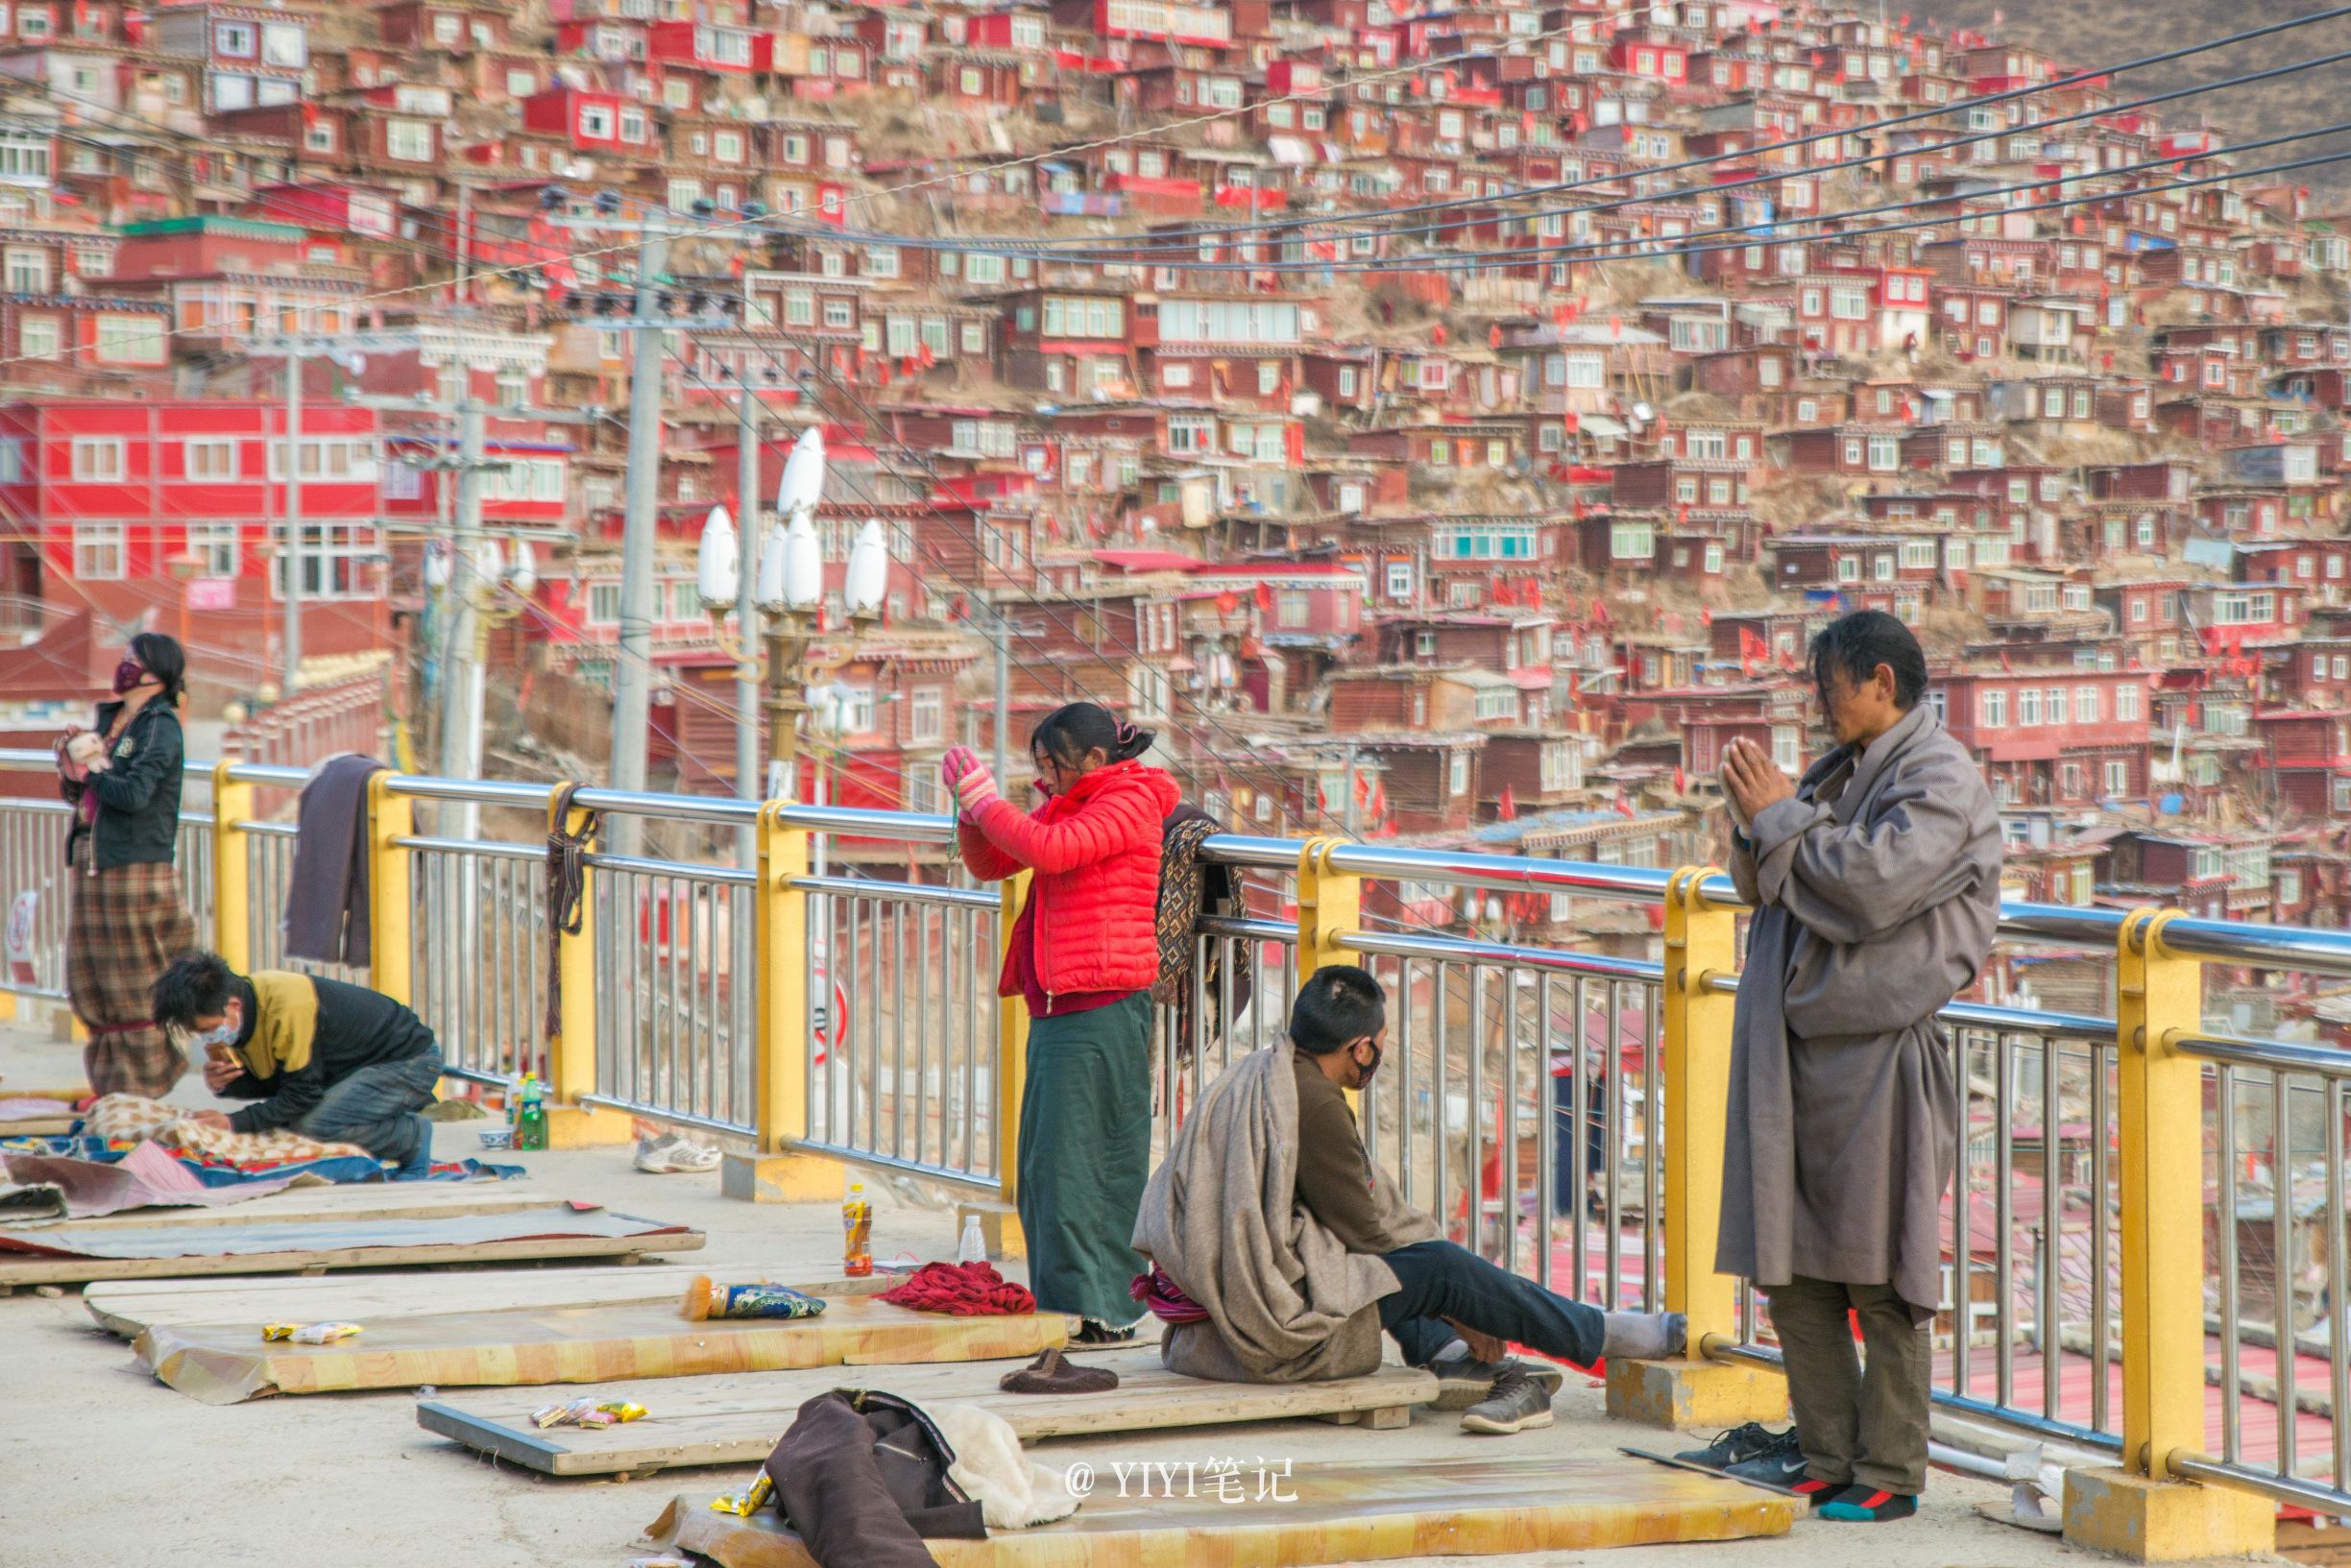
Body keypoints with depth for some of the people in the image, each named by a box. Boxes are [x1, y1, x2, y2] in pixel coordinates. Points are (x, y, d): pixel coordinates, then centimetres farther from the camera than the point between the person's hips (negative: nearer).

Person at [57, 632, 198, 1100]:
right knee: (89, 982, 9)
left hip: (136, 867, -8)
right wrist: (71, 765, -4)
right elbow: (74, 792, 17)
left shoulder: (161, 727, -9)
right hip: (93, 863, 8)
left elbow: (135, 793, -23)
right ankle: (110, 1085, 18)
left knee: (135, 989, -2)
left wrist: (87, 772, -9)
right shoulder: (109, 717, 14)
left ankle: (142, 1092, 6)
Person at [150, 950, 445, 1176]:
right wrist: (224, 1084, -16)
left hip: (410, 1059, -9)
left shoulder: (289, 1007, -32)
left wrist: (234, 1122, -28)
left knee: (314, 1123, -28)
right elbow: (271, 1083, 3)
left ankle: (414, 1135, -5)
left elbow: (303, 1095, -26)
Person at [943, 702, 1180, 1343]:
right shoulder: (1067, 808, 21)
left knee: (1080, 1160, -9)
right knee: (1042, 1165, 9)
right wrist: (970, 806, 5)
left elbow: (1050, 850, -21)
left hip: (1102, 1007, -9)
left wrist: (983, 797, -11)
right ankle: (1060, 1305, 14)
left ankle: (1100, 1311, -6)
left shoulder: (1131, 802, -6)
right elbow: (990, 865, 22)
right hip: (1057, 1007, 9)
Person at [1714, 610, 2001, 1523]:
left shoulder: (1941, 778, -8)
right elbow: (1760, 888, 17)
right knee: (1789, 1268, 9)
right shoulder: (1839, 772, 16)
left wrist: (1780, 817, -10)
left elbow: (1870, 887, -20)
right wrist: (1758, 823, -2)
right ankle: (1828, 1458, 19)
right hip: (1792, 1050, 8)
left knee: (1881, 1275, -2)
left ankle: (1890, 1473, 6)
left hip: (1878, 1056, -8)